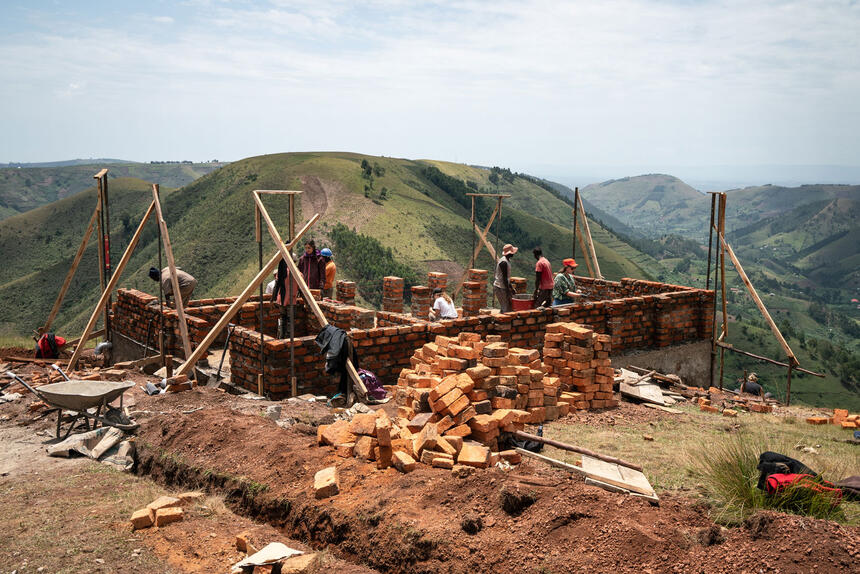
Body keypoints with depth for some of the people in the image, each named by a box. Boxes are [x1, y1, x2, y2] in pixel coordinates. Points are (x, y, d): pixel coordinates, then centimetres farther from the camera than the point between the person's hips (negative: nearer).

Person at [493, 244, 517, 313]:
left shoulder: (507, 260, 12)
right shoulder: (504, 262, -21)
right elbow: (504, 278, -22)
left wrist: (511, 286, 22)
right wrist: (508, 290, -21)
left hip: (504, 286, 10)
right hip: (500, 287, -10)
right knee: (505, 308, -8)